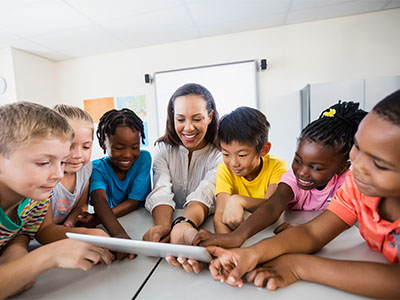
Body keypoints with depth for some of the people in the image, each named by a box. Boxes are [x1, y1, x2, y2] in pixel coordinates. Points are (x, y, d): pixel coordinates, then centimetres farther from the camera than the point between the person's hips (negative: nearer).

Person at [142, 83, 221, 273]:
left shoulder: (220, 153, -6)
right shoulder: (163, 149, 1)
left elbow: (204, 195, -20)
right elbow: (162, 192, -12)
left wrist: (185, 225, -39)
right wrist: (162, 225, -32)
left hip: (205, 225, -2)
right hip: (172, 220, 2)